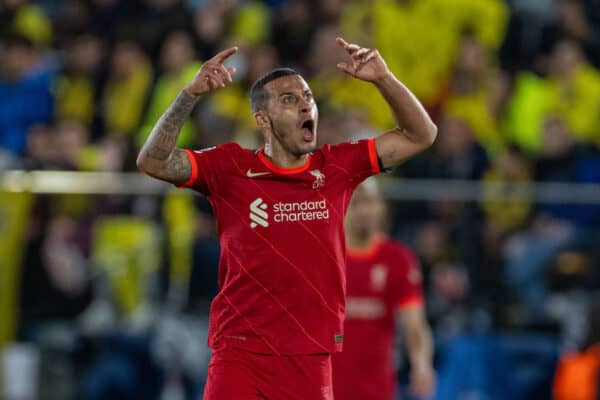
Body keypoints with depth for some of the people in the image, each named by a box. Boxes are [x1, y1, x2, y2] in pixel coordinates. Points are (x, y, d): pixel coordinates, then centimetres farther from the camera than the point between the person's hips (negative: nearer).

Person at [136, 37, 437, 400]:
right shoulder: (231, 168, 0)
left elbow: (421, 135, 11)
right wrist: (192, 94, -21)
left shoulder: (336, 168, 7)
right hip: (241, 358, -3)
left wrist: (384, 79, -3)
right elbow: (154, 162, -11)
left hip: (312, 365, 3)